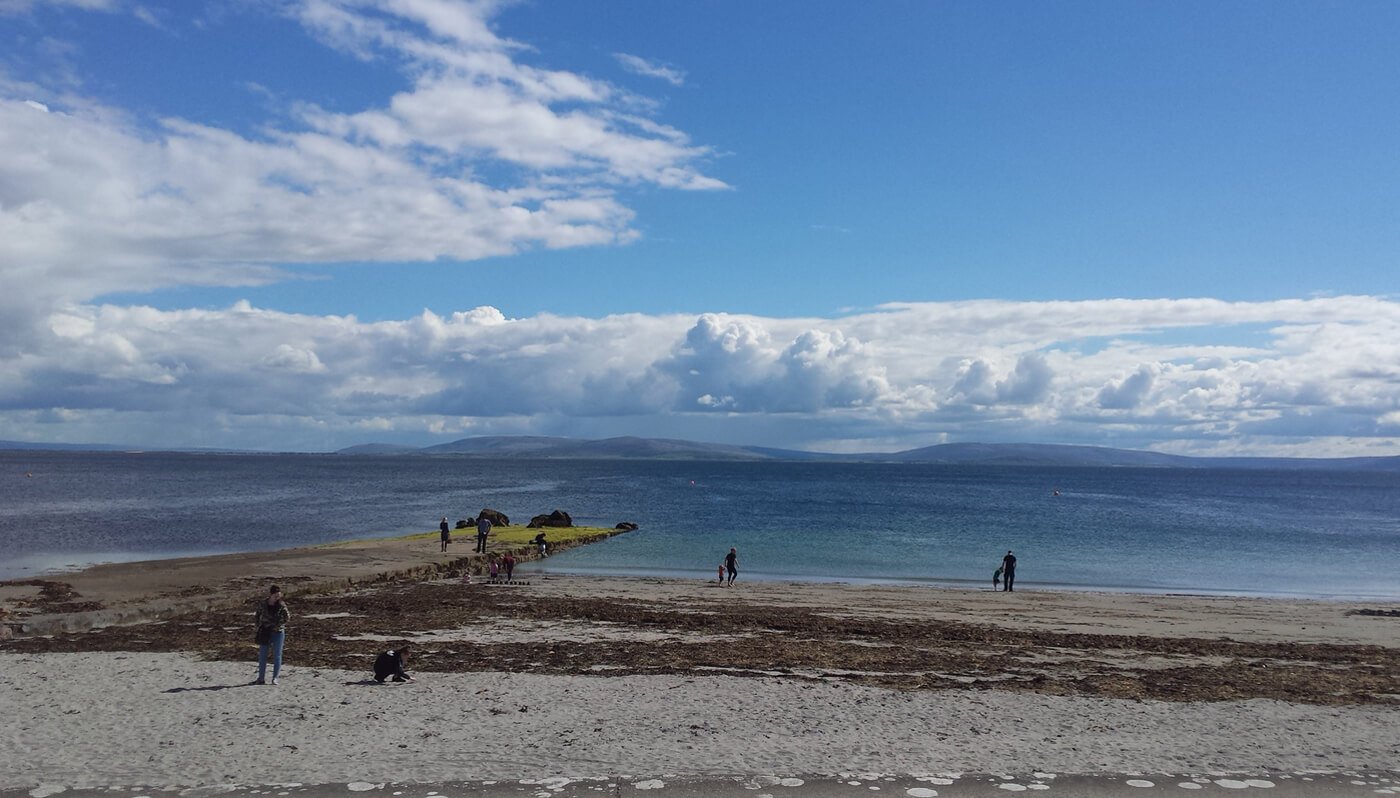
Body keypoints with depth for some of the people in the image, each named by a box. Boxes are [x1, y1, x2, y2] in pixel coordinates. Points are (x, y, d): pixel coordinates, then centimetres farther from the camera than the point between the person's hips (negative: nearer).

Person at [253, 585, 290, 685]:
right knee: (262, 655, 7)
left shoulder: (281, 605, -5)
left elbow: (287, 618, -8)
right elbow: (257, 616, 10)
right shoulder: (262, 603, -2)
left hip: (278, 632, -2)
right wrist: (260, 625, 0)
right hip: (265, 633, 2)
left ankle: (275, 678, 7)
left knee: (277, 655, -1)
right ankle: (261, 678, 17)